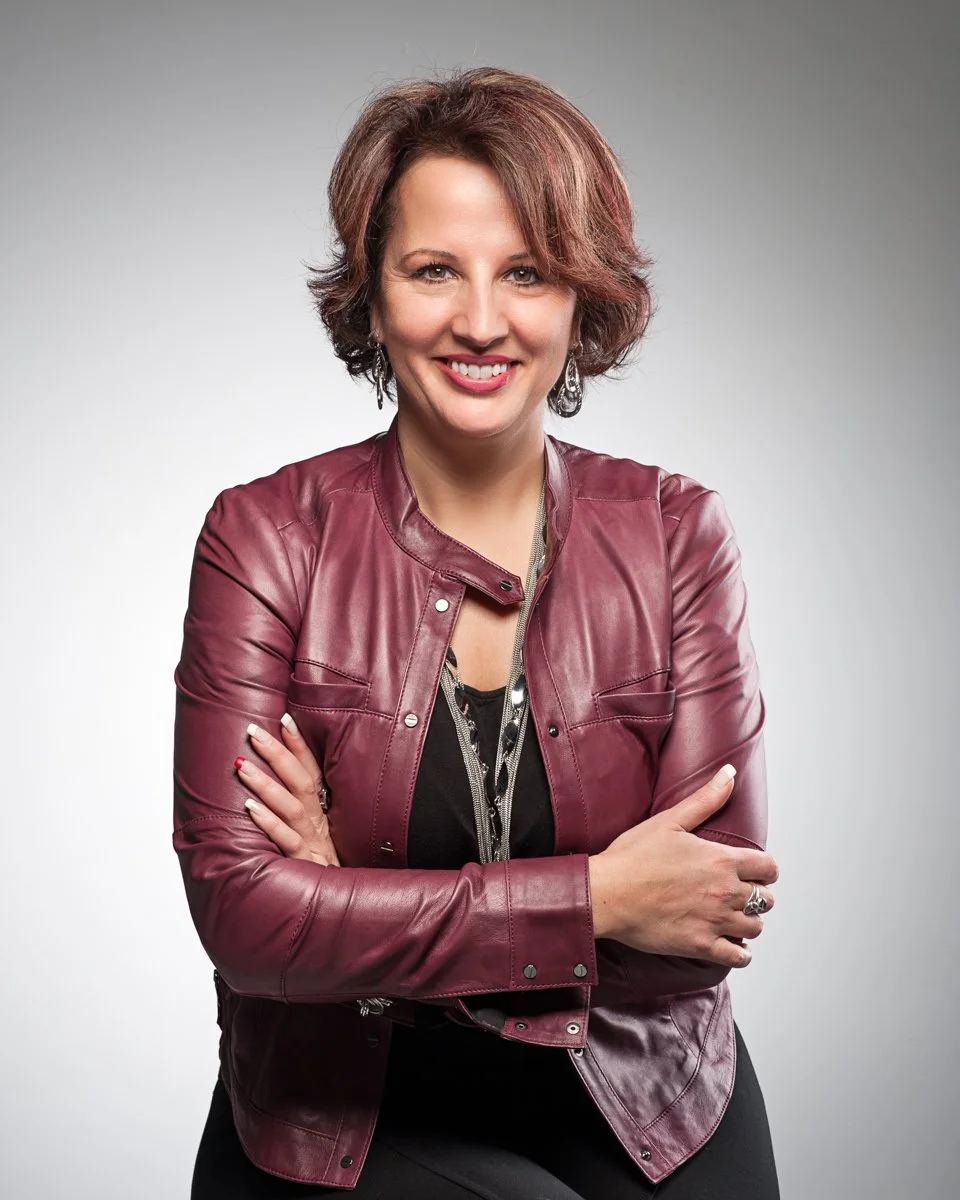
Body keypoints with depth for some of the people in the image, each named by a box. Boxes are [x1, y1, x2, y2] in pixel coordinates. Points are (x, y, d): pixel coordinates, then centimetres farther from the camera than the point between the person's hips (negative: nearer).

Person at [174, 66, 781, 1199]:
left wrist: (359, 906, -16)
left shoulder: (676, 534, -4)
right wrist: (596, 897, -18)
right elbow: (240, 911, -16)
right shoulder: (264, 538, -7)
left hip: (636, 1106, 3)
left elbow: (705, 935, -10)